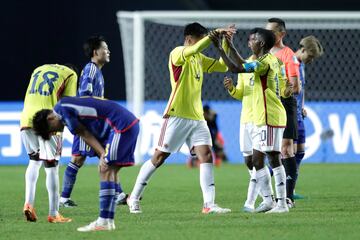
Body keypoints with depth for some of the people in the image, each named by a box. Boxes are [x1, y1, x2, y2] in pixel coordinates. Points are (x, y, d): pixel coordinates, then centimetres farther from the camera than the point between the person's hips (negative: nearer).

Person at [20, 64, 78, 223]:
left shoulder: (38, 70, 27)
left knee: (34, 161, 22)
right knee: (51, 167, 2)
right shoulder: (70, 74, 10)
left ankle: (28, 203, 6)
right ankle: (53, 214, 5)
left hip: (26, 119, 5)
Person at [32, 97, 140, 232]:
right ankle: (109, 221, 12)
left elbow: (85, 135, -6)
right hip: (130, 124, 10)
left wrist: (103, 155, -4)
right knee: (110, 171, 12)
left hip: (121, 125, -10)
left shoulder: (63, 109, -8)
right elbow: (87, 135, 13)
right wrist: (103, 155, -1)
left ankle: (104, 222, -11)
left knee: (106, 170, -9)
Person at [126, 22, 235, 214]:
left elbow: (222, 67, 19)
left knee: (206, 156, -8)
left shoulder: (199, 59, 16)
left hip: (197, 117, 7)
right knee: (159, 157, -1)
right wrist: (215, 34, -27)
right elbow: (194, 49, -30)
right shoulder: (177, 53, -8)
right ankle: (134, 197, 12)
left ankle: (209, 204, -13)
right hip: (177, 117, -7)